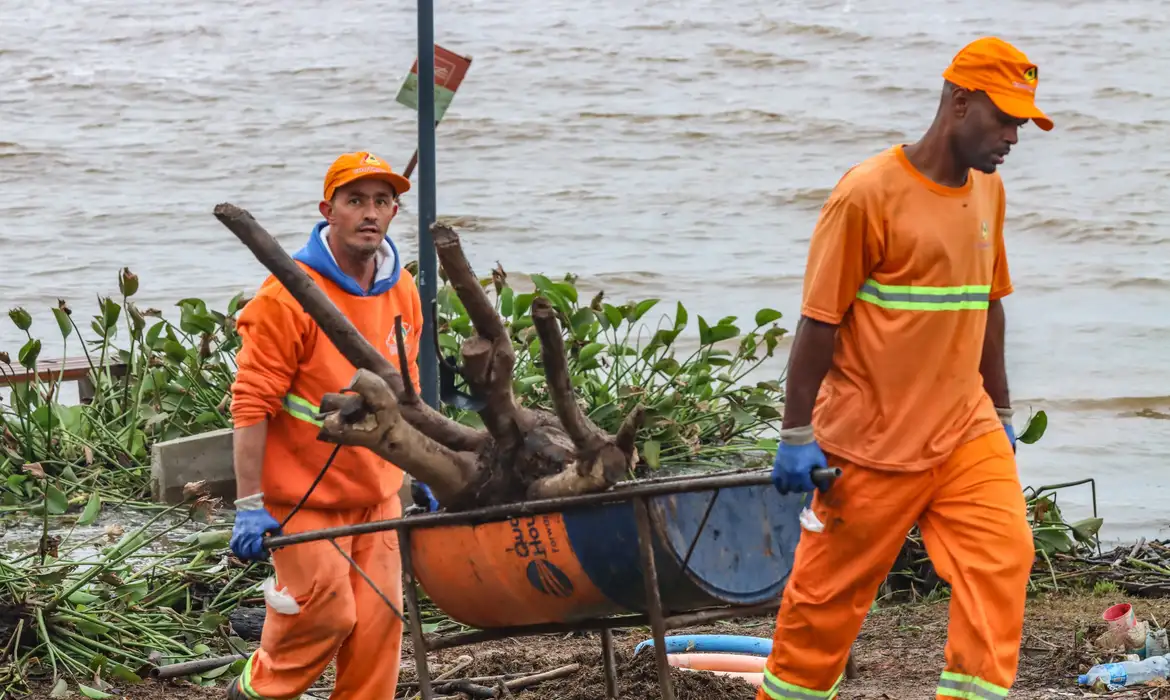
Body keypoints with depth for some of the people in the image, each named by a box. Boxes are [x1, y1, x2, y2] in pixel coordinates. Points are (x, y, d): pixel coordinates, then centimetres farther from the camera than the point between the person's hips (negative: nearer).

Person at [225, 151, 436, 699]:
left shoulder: (402, 290, 5)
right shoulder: (289, 294, -17)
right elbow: (251, 403, -17)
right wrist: (250, 505, -20)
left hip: (378, 492, 6)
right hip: (304, 495, -6)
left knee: (379, 620, 2)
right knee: (325, 614, -5)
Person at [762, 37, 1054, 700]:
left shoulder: (986, 190, 8)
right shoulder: (869, 192, -14)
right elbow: (820, 320, -12)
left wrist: (1002, 414, 21)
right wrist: (797, 436, -12)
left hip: (965, 432, 6)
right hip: (873, 440, -6)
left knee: (1004, 556, -11)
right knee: (831, 592, 5)